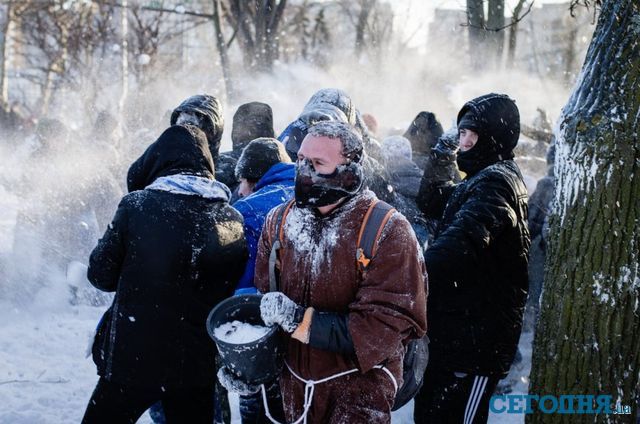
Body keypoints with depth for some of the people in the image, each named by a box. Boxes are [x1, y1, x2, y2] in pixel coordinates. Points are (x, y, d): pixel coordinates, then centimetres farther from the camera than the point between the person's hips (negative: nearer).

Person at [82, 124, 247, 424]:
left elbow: (101, 275, -5)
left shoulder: (137, 205, -12)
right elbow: (236, 289, 7)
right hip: (198, 363, 3)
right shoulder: (233, 219, -1)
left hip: (134, 357, -3)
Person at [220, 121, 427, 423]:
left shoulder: (388, 232, -16)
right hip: (292, 381, 5)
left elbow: (387, 324, -23)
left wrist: (300, 320, -28)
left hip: (359, 381, -5)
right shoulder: (279, 222, 1)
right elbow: (263, 299, 6)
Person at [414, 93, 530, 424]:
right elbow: (431, 206, 24)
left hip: (477, 338, -11)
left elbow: (459, 242, -35)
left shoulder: (496, 182, -18)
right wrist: (439, 167, 5)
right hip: (451, 329, 11)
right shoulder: (480, 179, 16)